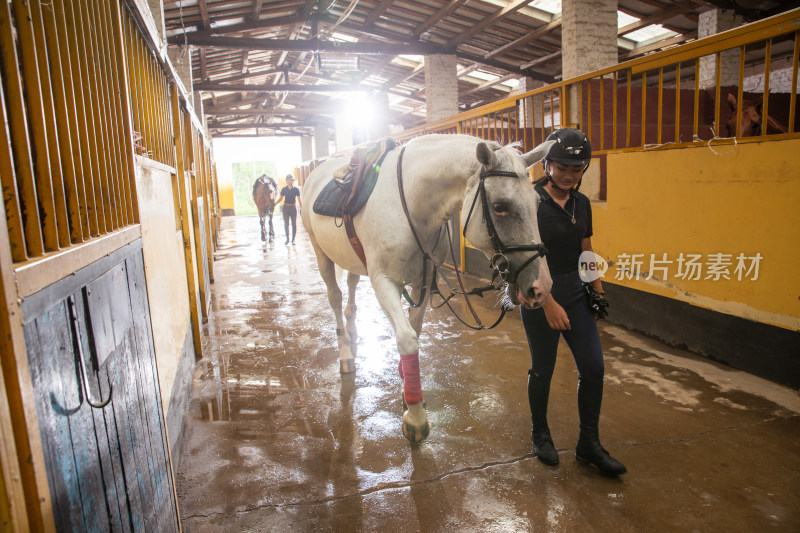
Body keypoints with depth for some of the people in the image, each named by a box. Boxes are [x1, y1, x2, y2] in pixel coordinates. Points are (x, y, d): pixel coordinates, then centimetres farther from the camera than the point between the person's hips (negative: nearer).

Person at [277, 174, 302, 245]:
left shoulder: (296, 189, -4)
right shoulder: (284, 189, -1)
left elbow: (299, 200, -3)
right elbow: (280, 198, 6)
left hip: (293, 207, -1)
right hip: (286, 207, 1)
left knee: (294, 224, 4)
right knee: (286, 224, 3)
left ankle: (293, 239, 14)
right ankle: (287, 239, 15)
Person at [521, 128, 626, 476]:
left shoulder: (582, 203, 6)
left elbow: (586, 251, 15)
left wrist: (597, 290, 12)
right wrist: (549, 303, -22)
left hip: (575, 291, 6)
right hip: (539, 294, -6)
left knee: (593, 368, 4)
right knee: (543, 369, 8)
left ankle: (588, 444, 20)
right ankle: (540, 434, 32)